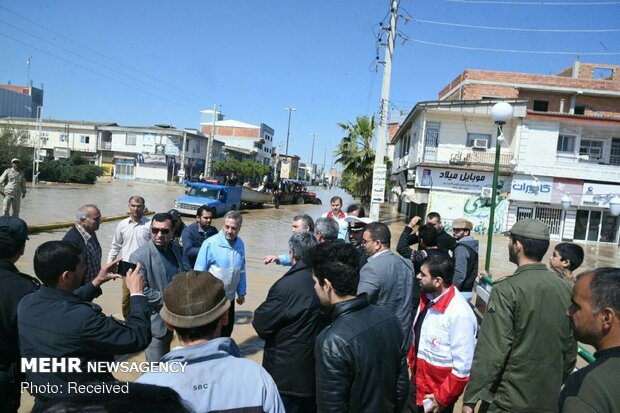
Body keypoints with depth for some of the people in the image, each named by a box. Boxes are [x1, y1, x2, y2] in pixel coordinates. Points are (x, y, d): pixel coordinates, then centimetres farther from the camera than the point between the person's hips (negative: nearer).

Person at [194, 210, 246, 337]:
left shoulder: (240, 244, -4)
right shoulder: (210, 243, -21)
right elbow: (199, 272, -16)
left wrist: (241, 293, 11)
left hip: (229, 298, 5)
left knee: (227, 331, 21)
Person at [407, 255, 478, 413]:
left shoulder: (460, 313, -28)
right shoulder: (428, 298, -4)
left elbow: (463, 367, -24)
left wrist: (442, 398, -17)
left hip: (438, 391, -7)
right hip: (417, 381, 7)